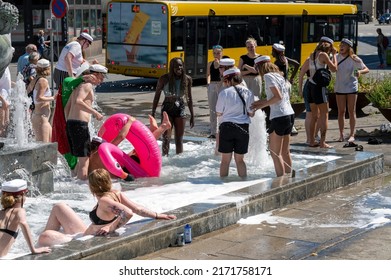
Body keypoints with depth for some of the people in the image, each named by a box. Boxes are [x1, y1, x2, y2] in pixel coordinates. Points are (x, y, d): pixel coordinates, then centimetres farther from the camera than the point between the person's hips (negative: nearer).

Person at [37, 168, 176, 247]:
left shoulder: (104, 201, -26)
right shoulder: (117, 194, -3)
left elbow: (128, 212, -39)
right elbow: (139, 209, -5)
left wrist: (110, 228, -31)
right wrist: (159, 216, 1)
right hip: (86, 232, 10)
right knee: (58, 208, 18)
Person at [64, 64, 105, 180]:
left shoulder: (78, 86, 24)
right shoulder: (87, 85, -6)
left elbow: (66, 108, 23)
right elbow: (78, 102, -23)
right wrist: (95, 112, -22)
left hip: (70, 122, 10)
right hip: (80, 123, -10)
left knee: (82, 158, 19)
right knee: (84, 159, -7)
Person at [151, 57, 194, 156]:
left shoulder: (187, 79, -3)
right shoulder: (164, 79, -10)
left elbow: (189, 98, 8)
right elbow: (157, 96, -2)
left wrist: (192, 115, 10)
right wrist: (153, 113, -3)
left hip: (180, 110, 2)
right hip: (167, 109, -2)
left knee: (179, 139, 8)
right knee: (166, 138, -7)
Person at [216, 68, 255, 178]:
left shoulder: (224, 92, -7)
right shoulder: (248, 92, 3)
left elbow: (219, 113, -1)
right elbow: (251, 113, 6)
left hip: (227, 126, -3)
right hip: (243, 127, 3)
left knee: (225, 160, 6)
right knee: (240, 159, 13)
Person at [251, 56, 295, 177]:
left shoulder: (268, 76, -8)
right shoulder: (279, 75, 17)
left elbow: (278, 97, -16)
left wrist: (262, 105, -7)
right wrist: (262, 101, 14)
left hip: (279, 117, -9)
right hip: (290, 114, 9)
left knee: (275, 152, -3)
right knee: (285, 151, 15)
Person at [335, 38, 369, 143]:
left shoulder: (354, 59, -10)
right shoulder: (337, 57, 0)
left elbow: (367, 69, -5)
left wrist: (360, 71, -26)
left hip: (351, 88, -3)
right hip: (339, 88, 3)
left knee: (351, 112, 0)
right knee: (341, 112, 6)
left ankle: (352, 135, 5)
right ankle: (341, 135, 11)